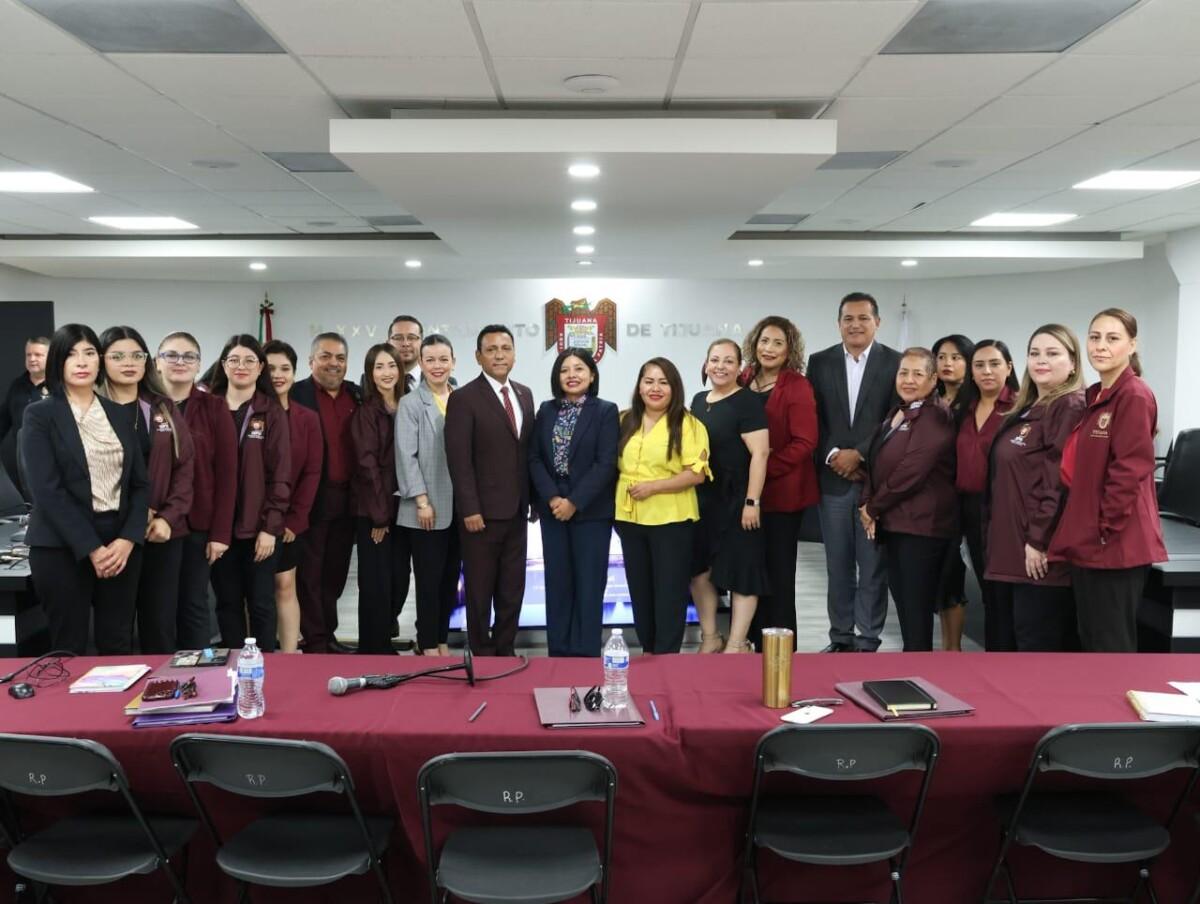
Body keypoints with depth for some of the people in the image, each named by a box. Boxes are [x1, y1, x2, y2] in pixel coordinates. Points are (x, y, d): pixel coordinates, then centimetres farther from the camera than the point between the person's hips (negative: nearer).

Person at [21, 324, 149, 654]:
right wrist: (91, 548, -15)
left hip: (120, 544, 4)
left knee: (118, 648, 6)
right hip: (62, 547, -3)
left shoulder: (118, 414, 11)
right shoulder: (40, 415, -1)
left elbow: (140, 483, 7)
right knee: (69, 649, 3)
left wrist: (128, 540, -8)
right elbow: (47, 489, -10)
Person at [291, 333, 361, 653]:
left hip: (346, 499, 5)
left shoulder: (357, 395, 11)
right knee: (309, 574, 3)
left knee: (335, 573, 14)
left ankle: (327, 635, 25)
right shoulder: (296, 395, -6)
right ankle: (314, 642, 11)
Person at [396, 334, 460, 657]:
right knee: (429, 579, 2)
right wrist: (422, 500, -12)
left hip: (459, 506, 4)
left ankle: (442, 640, 23)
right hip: (428, 508, -4)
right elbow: (406, 456, -7)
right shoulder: (411, 403, -3)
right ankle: (428, 646, 14)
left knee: (451, 577, 11)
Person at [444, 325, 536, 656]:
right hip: (483, 511, -6)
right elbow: (459, 459, -13)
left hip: (516, 510, 6)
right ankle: (482, 654, 18)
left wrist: (532, 499, 10)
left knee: (513, 589, 12)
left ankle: (505, 650, 25)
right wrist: (470, 509, -17)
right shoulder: (464, 398, -8)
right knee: (480, 590, 6)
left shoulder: (525, 394, 11)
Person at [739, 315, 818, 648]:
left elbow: (804, 443, -15)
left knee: (778, 570, 6)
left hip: (782, 491, -5)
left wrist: (765, 468, -19)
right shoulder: (743, 382, 6)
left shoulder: (797, 386, -9)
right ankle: (753, 639, 26)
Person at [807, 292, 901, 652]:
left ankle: (868, 640, 12)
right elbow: (812, 420, 4)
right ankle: (840, 638, 20)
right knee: (838, 564, 9)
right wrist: (832, 456, -10)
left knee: (873, 565, 2)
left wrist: (859, 455, -12)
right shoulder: (820, 362, 8)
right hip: (832, 477, 2)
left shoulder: (896, 363, 1)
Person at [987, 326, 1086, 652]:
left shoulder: (1071, 407, -11)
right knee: (1001, 640, 15)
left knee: (1038, 644, -4)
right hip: (1008, 548, 10)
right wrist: (994, 538, 18)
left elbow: (1060, 479, -19)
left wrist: (1039, 539, -20)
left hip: (1039, 552, -10)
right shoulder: (1025, 410, 19)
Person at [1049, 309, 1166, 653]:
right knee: (1090, 642, 15)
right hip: (1087, 542, 9)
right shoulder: (1094, 396, 15)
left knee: (1112, 646, -2)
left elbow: (1129, 471, -18)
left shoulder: (1134, 396, -13)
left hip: (1116, 545, -9)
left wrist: (1106, 532, -16)